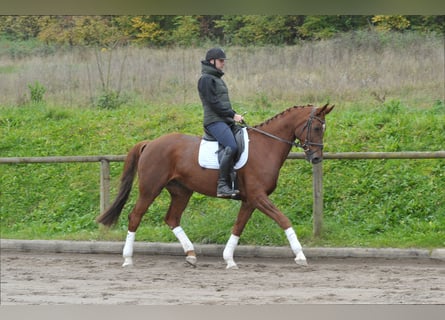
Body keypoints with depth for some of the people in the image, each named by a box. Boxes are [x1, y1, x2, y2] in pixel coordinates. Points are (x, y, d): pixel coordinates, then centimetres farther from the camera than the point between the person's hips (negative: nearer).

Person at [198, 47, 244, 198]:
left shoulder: (217, 78, 23)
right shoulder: (206, 79, -6)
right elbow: (214, 103, -14)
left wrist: (234, 115, 10)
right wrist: (232, 115, -13)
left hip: (225, 120, 11)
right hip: (214, 121, -11)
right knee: (232, 146, -29)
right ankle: (222, 185, -31)